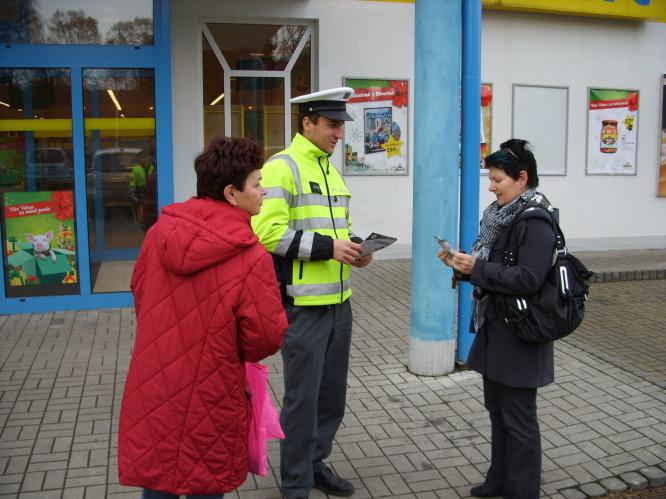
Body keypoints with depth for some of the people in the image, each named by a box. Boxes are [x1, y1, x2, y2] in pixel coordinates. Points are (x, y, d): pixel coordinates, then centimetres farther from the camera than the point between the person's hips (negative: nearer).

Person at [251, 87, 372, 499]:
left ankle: (315, 462, 37)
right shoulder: (282, 167, -10)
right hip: (303, 306, -8)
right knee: (303, 398, 2)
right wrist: (327, 247, -21)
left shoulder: (331, 171, 17)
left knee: (333, 394, 18)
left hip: (339, 302, 8)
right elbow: (267, 232, -21)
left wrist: (354, 248, 4)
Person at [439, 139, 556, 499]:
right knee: (497, 410, 19)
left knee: (518, 418, 5)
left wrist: (476, 268, -22)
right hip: (495, 329, 9)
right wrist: (463, 265, -2)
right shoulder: (500, 216, 9)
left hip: (519, 337, -9)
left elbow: (527, 279, -25)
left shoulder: (536, 223, -17)